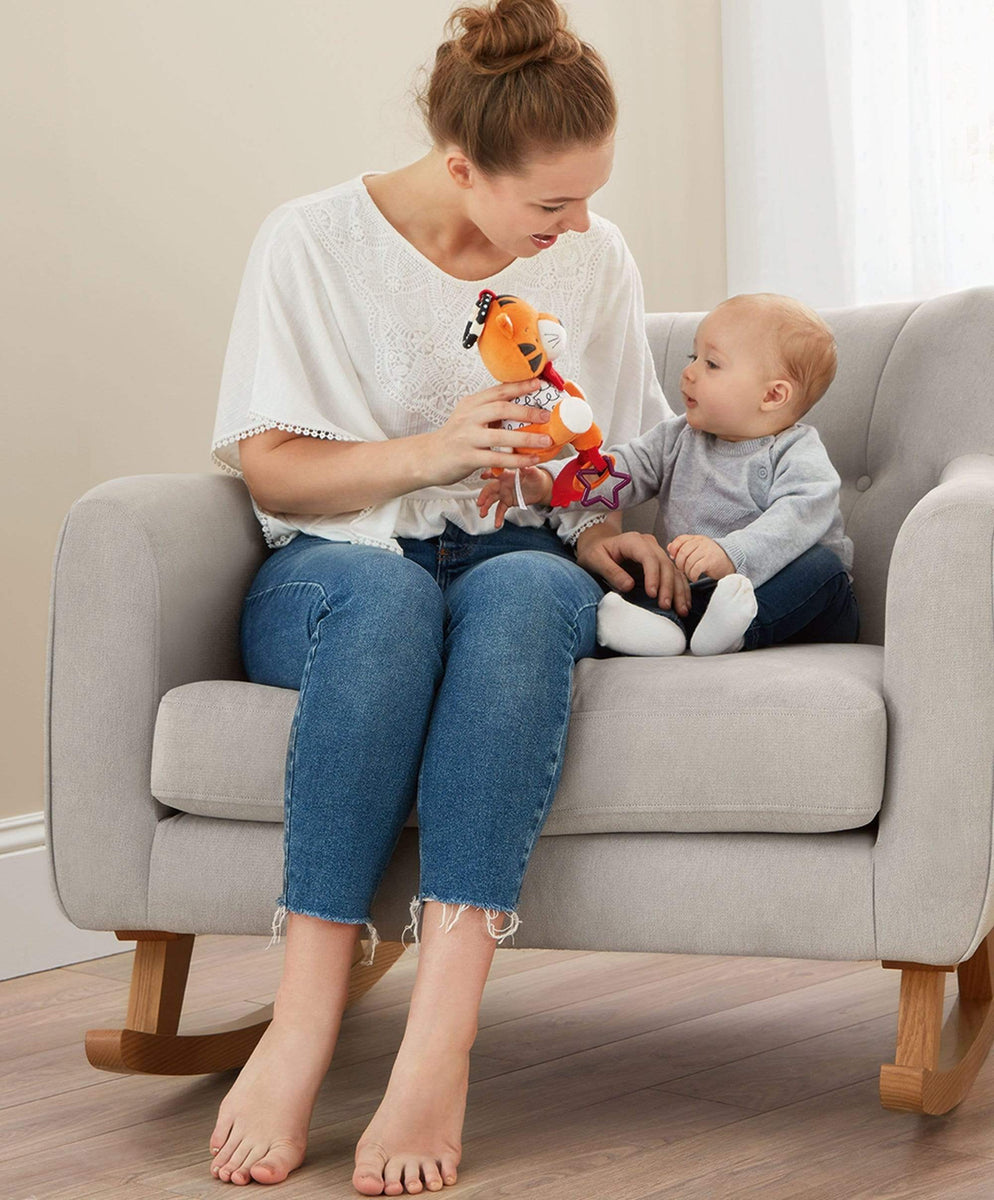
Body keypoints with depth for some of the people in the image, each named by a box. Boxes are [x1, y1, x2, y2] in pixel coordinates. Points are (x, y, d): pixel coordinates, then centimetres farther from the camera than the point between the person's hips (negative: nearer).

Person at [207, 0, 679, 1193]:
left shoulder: (592, 259, 9)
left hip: (516, 562, 2)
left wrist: (600, 533, -1)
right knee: (387, 590, -41)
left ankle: (438, 1038, -49)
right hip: (332, 567, -2)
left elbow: (620, 461, 21)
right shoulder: (311, 243, -2)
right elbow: (269, 467, -3)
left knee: (524, 590, -38)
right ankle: (304, 1022, -43)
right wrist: (429, 451, -17)